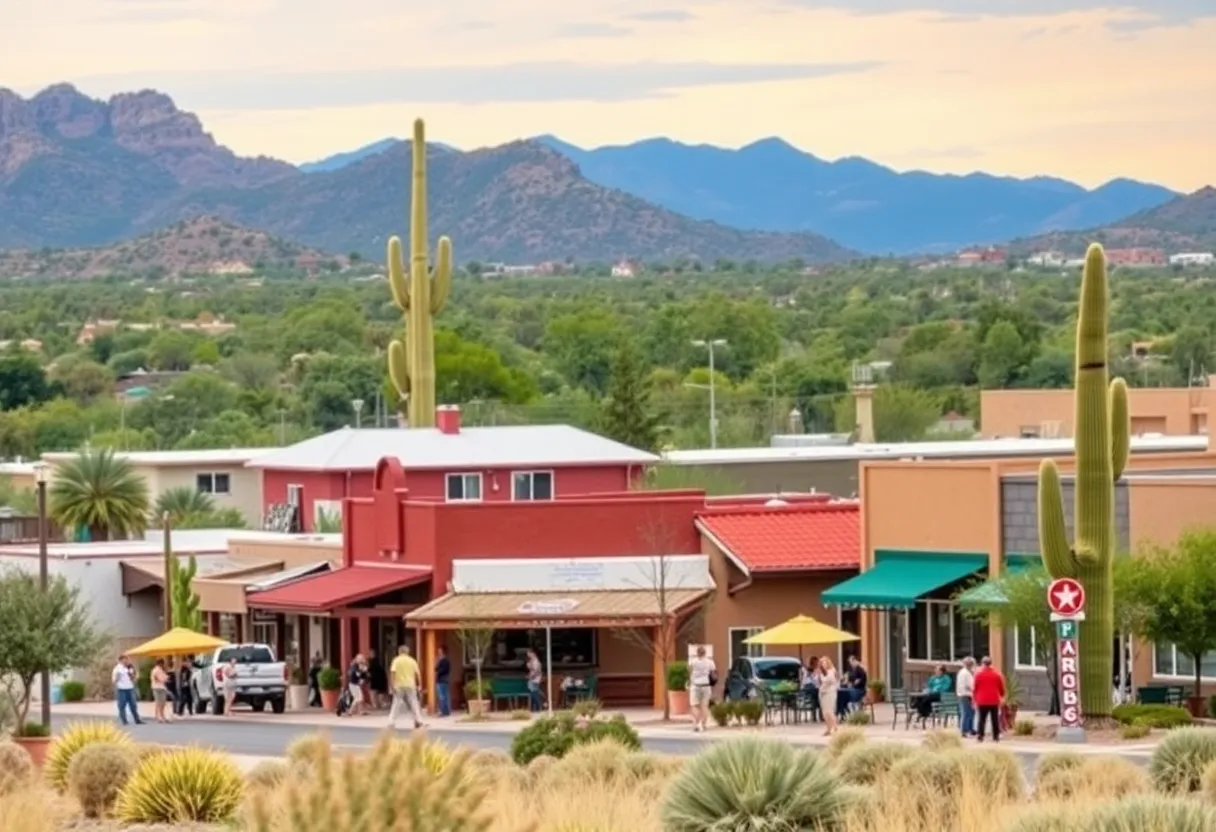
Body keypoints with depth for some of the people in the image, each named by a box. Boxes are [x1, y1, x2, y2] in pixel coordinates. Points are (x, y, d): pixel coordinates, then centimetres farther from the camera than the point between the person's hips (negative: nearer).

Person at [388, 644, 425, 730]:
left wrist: (393, 685, -11)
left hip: (399, 685, -1)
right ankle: (418, 721, 8)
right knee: (413, 703, 11)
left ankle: (391, 722, -4)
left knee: (396, 705, 3)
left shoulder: (396, 660, -2)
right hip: (410, 685, 2)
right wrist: (419, 685, 7)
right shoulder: (412, 660, 5)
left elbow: (393, 672, -12)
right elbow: (417, 673, 0)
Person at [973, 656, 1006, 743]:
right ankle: (996, 736, 4)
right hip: (994, 701, 1)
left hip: (982, 701, -1)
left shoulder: (978, 674, -3)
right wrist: (1002, 697, 23)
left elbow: (974, 688, 0)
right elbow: (1002, 687, 8)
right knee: (995, 719, 6)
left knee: (982, 719, 2)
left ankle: (981, 736, -3)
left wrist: (974, 699, 9)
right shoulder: (997, 674, 2)